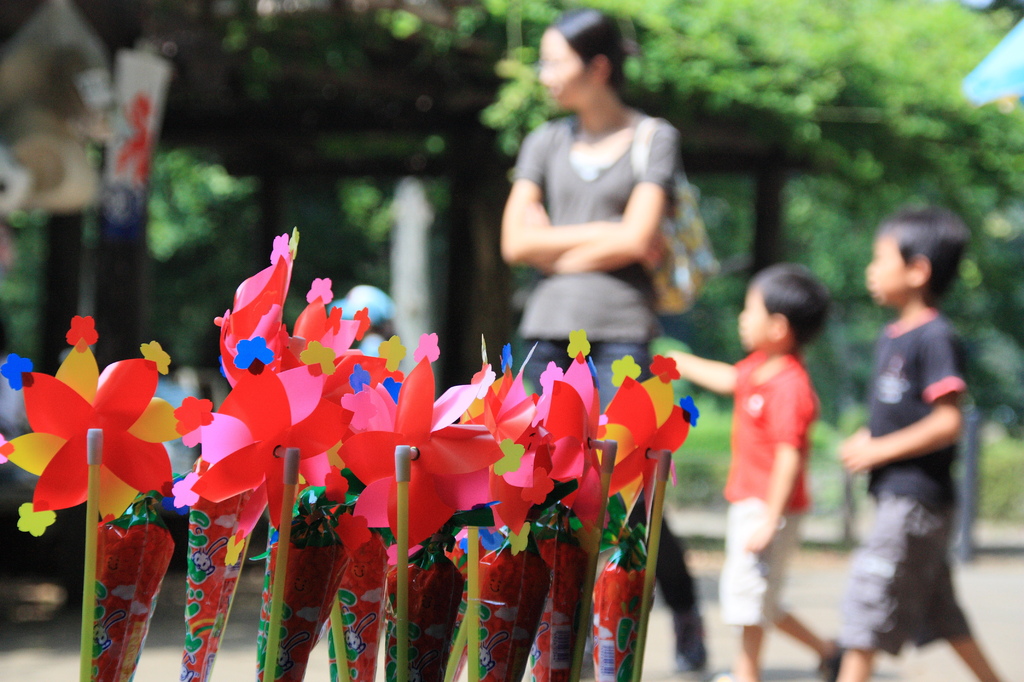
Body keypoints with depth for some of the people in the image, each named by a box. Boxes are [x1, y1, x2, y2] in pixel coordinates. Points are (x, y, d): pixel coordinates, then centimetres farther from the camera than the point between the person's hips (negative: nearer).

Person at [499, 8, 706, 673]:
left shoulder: (655, 139, 2)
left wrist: (560, 252, -2)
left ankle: (685, 606, 16)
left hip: (621, 331, -4)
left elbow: (637, 239, -10)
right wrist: (608, 234, -4)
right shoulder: (545, 143, 12)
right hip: (550, 331, 4)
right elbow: (516, 241, 0)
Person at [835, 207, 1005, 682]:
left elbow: (948, 422, -22)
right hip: (896, 495, 9)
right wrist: (865, 439, 5)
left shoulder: (935, 338, -16)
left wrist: (879, 450, -19)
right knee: (936, 610, 16)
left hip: (917, 496, -9)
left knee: (869, 595, -7)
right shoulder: (892, 336, 13)